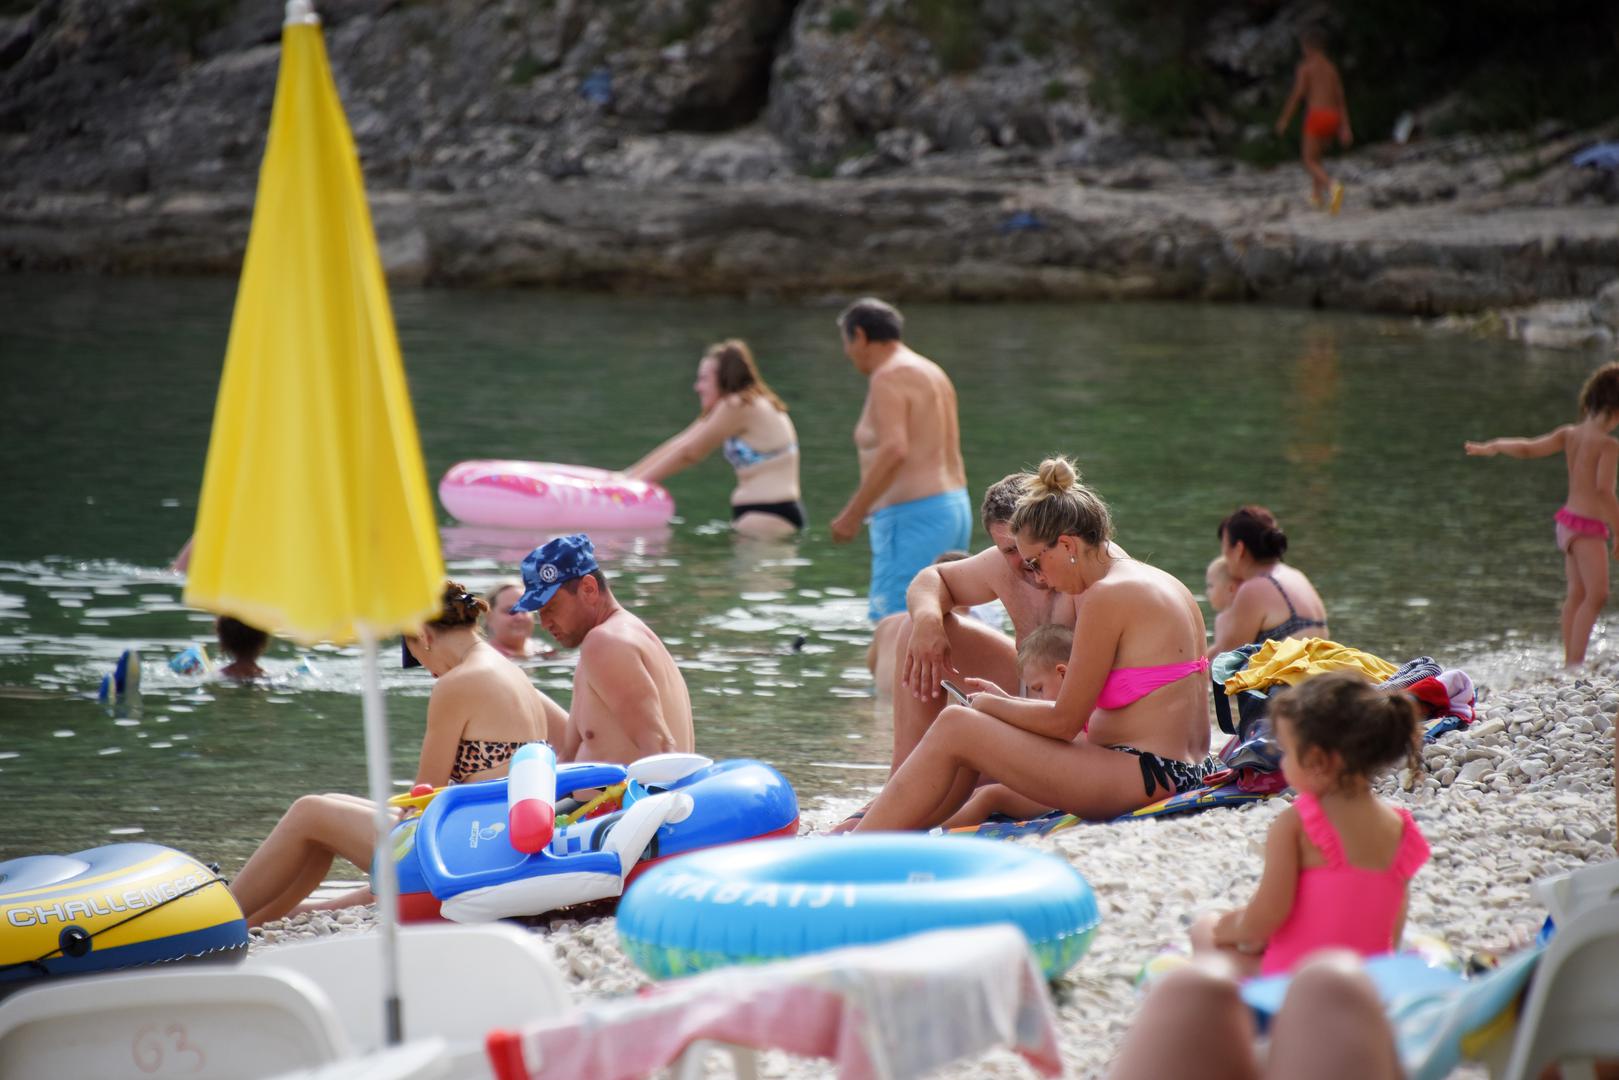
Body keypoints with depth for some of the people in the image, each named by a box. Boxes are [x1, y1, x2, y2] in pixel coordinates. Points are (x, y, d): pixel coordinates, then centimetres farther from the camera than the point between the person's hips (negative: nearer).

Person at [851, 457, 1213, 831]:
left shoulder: (1107, 595, -13)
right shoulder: (1162, 583, 16)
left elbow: (1064, 722, -10)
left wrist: (989, 705, 5)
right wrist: (1008, 703, 16)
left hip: (1146, 778, -10)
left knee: (955, 728, -5)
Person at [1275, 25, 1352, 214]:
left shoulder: (1306, 66, -3)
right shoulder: (1331, 67, 15)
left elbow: (1297, 94, -9)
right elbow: (1340, 98, 12)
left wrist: (1284, 119, 1)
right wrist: (1345, 127, 11)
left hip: (1316, 116, -6)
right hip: (1333, 118, 6)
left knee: (1310, 162, -5)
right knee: (1314, 154, 27)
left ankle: (1333, 186, -32)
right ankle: (1317, 196, 26)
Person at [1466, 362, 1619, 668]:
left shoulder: (1569, 434, 3)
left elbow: (1527, 448, 3)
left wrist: (1493, 446, 20)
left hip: (1567, 520, 9)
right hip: (1587, 528, -9)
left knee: (1576, 595, 17)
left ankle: (1569, 660, 23)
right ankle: (1576, 663, -23)